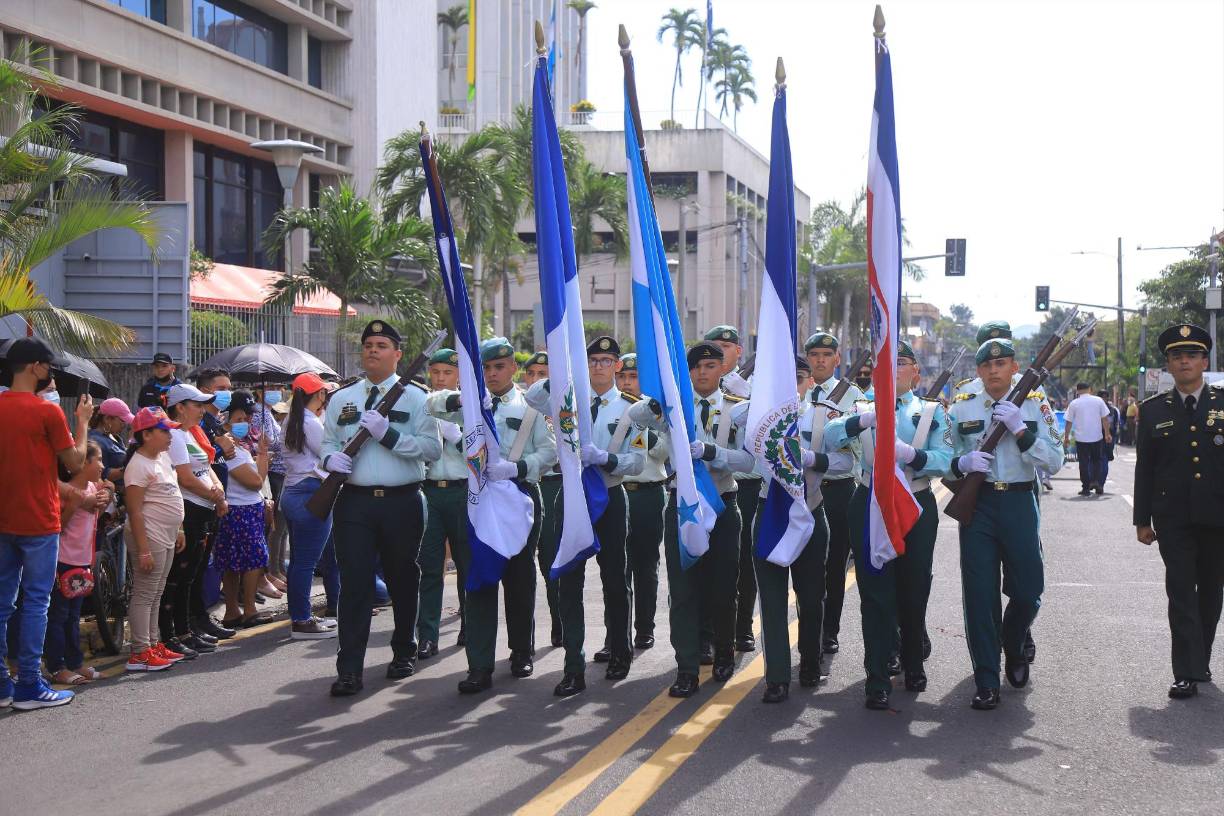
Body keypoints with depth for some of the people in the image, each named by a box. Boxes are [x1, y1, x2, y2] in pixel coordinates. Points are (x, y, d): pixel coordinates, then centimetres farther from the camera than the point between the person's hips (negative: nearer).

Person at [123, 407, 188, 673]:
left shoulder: (164, 457, 11)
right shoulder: (139, 465, -17)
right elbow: (134, 511, -20)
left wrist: (178, 529, 21)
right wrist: (143, 550, -22)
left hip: (166, 536, 9)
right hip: (149, 536, -9)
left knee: (155, 594, 15)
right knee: (144, 595, -4)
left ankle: (154, 643, 23)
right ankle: (139, 653, -1)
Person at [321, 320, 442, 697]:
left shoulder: (415, 397, 2)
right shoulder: (341, 399, 13)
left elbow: (432, 448, -7)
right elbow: (327, 442, 17)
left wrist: (388, 434, -18)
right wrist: (331, 457, -7)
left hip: (402, 501, -1)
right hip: (354, 500, 1)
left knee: (403, 580, 11)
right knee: (354, 583, -5)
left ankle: (404, 653, 28)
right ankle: (349, 669, -6)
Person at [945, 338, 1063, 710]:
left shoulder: (1036, 405, 2)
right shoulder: (961, 408, 4)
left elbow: (1054, 462, -6)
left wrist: (1020, 429, -17)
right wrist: (962, 463, -16)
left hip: (1020, 504, 0)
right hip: (977, 507, 0)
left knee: (1027, 591, 5)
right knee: (979, 595, -2)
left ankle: (1014, 648, 37)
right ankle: (986, 684, 5)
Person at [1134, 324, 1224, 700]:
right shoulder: (1153, 410, 5)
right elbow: (1144, 468, 6)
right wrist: (1142, 520, 3)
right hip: (1173, 518, -1)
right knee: (1181, 591, -6)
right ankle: (1188, 672, -8)